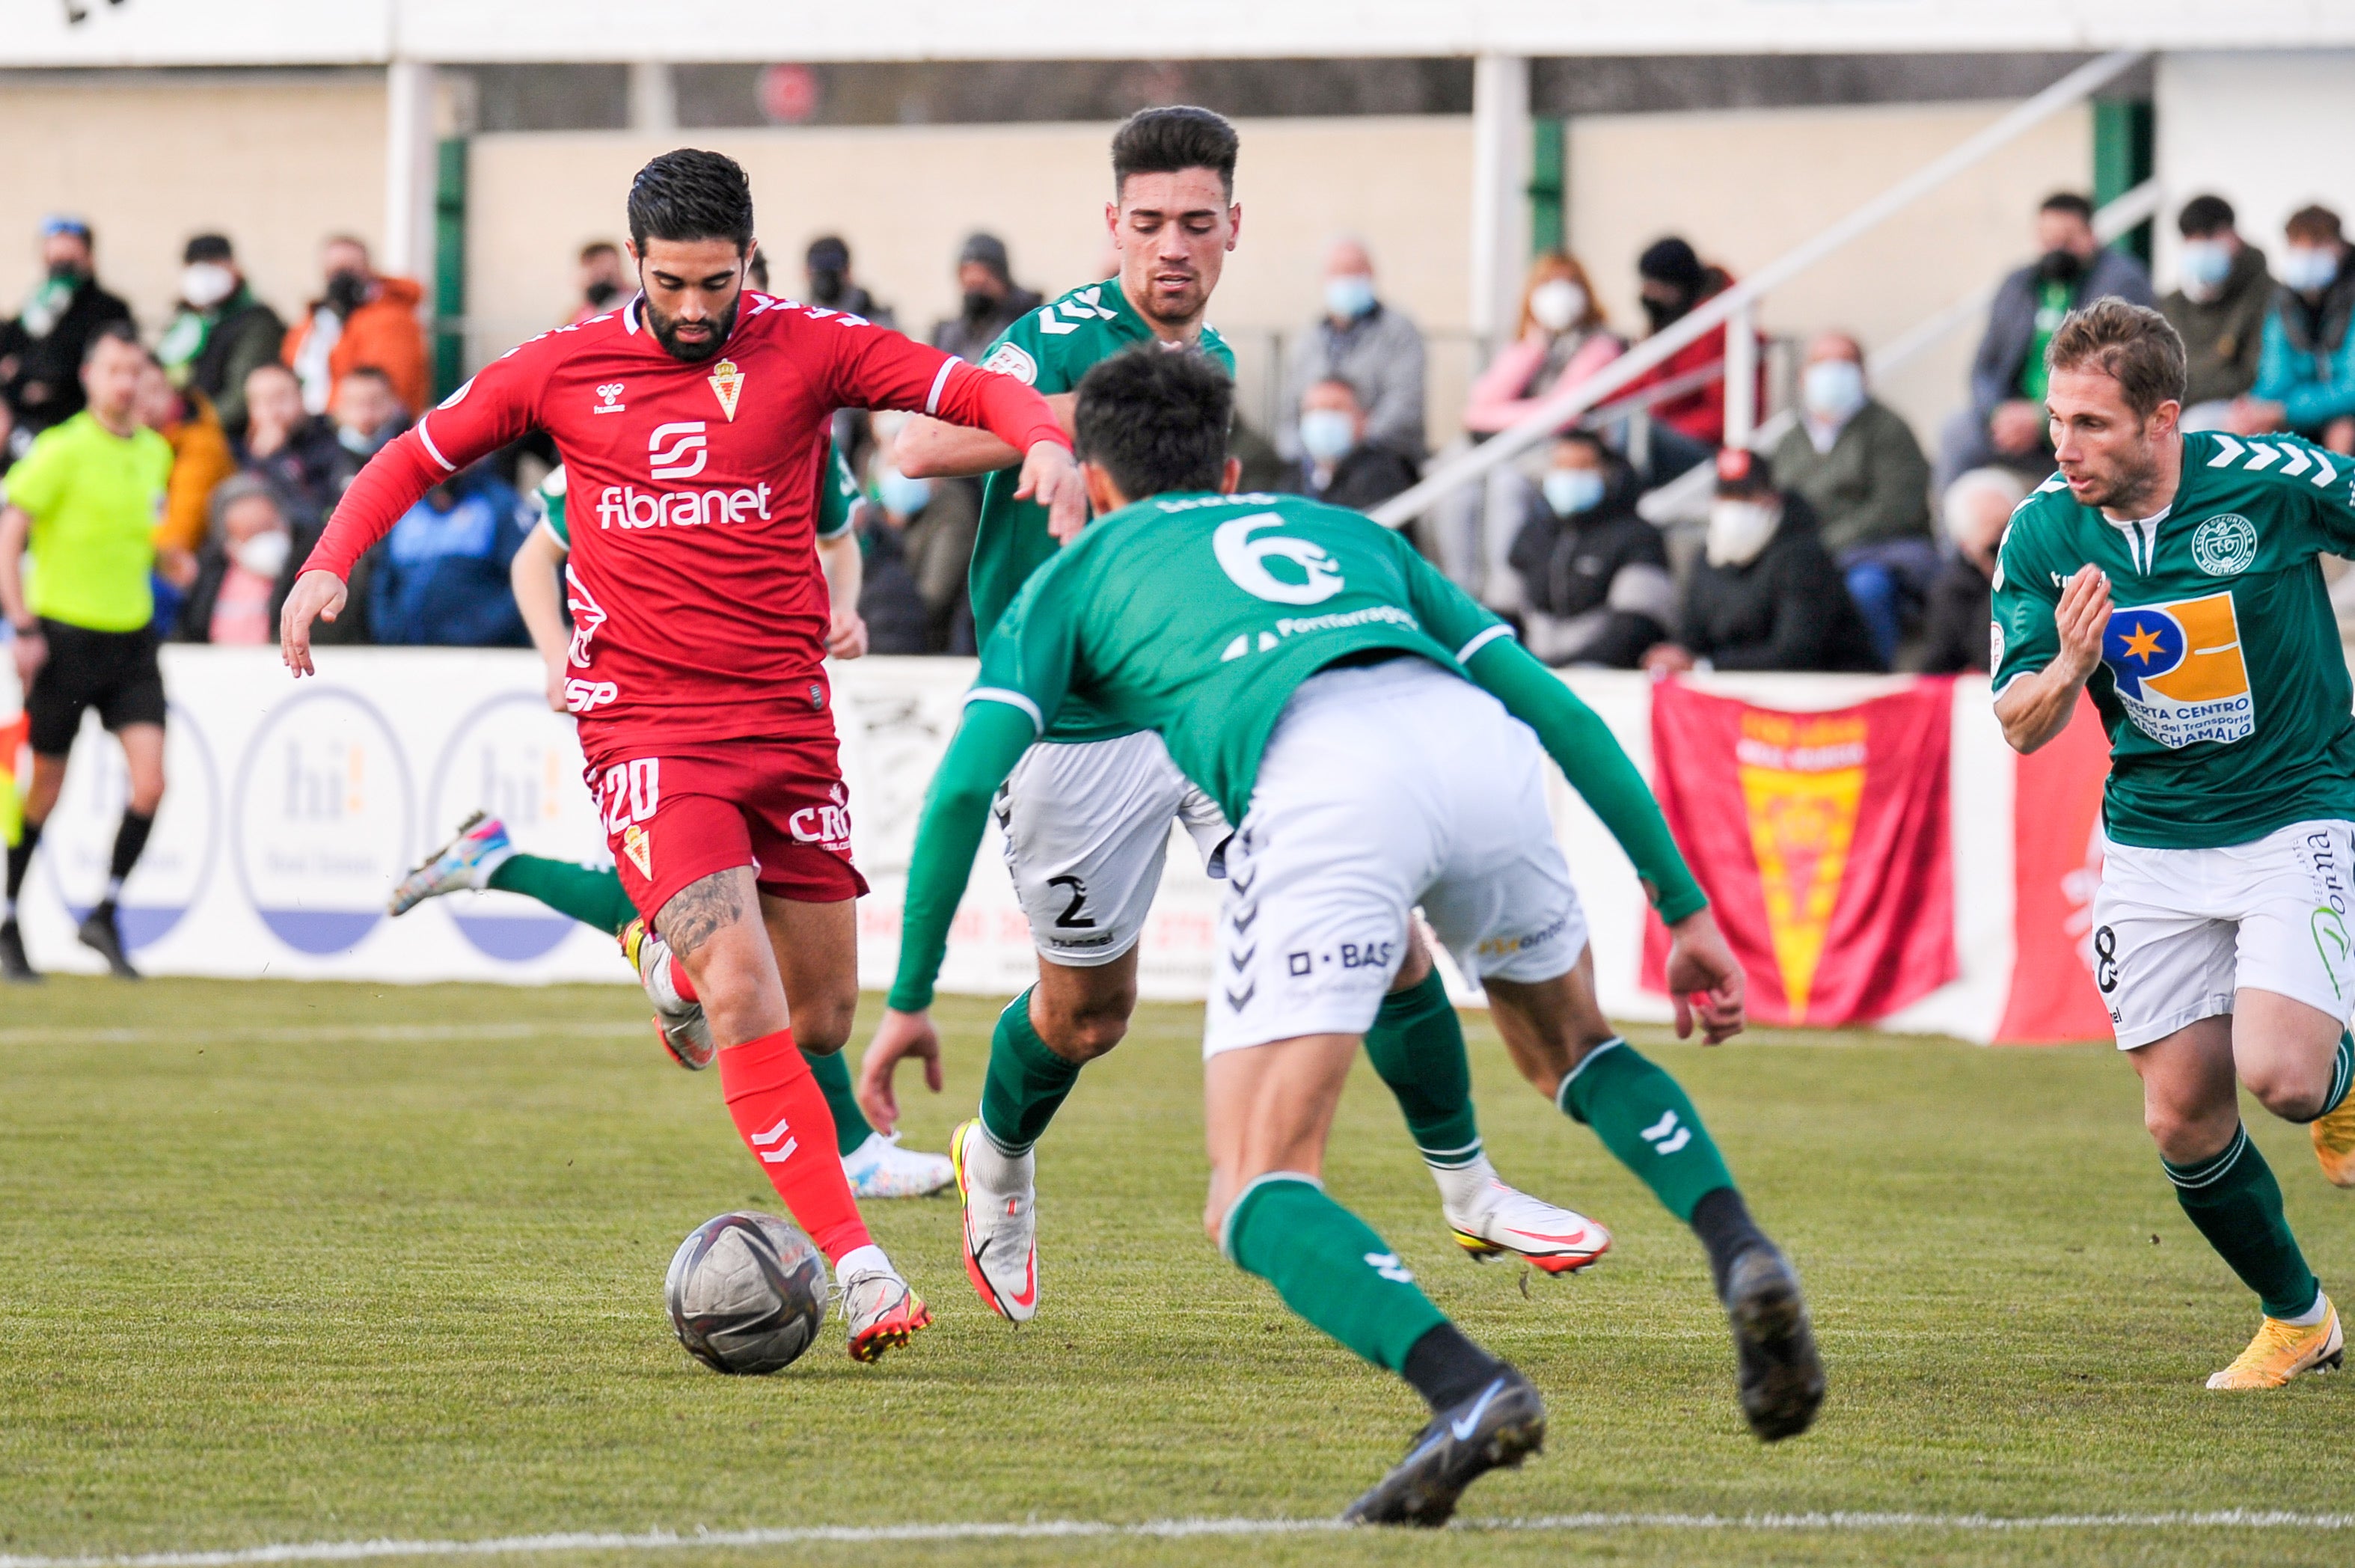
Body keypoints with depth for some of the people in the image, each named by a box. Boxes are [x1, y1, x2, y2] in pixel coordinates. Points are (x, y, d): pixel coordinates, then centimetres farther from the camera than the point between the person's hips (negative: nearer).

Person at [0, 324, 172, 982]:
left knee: (150, 779, -10)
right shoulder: (63, 450, -11)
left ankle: (104, 913, 2)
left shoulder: (155, 452, 8)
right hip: (65, 635, -5)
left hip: (132, 639, 5)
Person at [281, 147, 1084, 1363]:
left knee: (823, 1018, 7)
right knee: (746, 997, -19)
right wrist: (329, 565, 4)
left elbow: (974, 392, -5)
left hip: (788, 717, 3)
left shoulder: (805, 349, 2)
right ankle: (858, 1267, -21)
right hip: (645, 727, -3)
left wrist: (1045, 441, -26)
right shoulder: (563, 370, 3)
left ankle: (685, 972, 43)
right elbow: (417, 455, 17)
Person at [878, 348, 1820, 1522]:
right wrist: (1685, 909, 33)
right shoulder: (1344, 532, 40)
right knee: (1573, 1052, 32)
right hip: (1474, 737, 4)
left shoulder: (1076, 572, 31)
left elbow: (968, 780, 16)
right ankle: (1743, 1256, 7)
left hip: (1320, 778, -4)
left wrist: (910, 998, 25)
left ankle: (1467, 1386, -26)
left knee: (1255, 1198, 0)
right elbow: (1559, 709, 31)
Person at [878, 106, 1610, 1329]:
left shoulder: (1211, 358, 10)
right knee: (1088, 1011, 7)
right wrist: (1079, 424, -34)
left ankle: (1468, 1191, 7)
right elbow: (920, 447, -28)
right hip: (1074, 729, -6)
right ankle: (996, 1164, 40)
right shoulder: (1067, 338, -14)